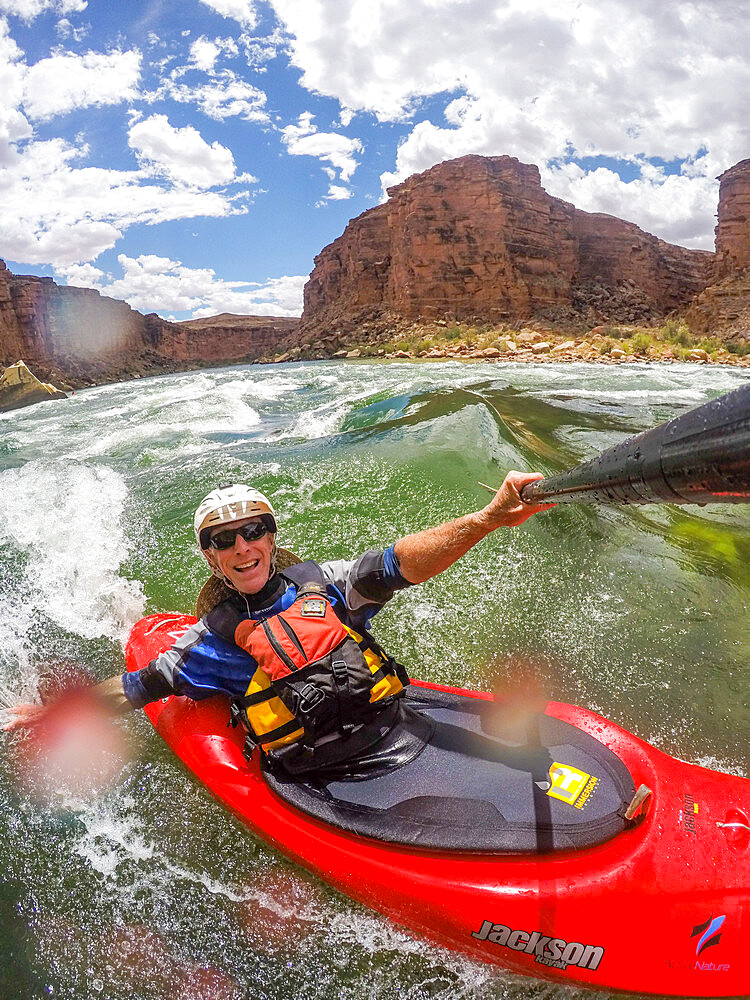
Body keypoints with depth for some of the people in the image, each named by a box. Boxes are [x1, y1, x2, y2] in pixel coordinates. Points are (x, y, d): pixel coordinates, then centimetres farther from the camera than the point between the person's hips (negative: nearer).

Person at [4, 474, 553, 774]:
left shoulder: (318, 582, 4)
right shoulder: (212, 639, 4)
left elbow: (402, 562, -9)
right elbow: (132, 689, 16)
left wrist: (488, 517, -23)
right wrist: (53, 711, 15)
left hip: (395, 722, 2)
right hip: (322, 781, -1)